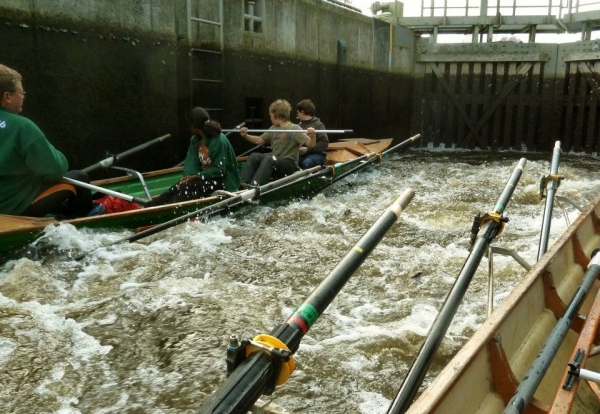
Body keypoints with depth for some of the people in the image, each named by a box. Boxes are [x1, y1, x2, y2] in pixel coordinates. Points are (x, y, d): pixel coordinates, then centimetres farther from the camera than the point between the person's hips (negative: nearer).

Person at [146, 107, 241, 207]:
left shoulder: (219, 141, -19)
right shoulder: (195, 140, 5)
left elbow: (219, 170, -21)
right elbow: (191, 162, -4)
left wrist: (196, 176, -23)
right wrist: (190, 176, -24)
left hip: (224, 181, -7)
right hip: (206, 176, 7)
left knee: (189, 188, -26)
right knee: (177, 187, -14)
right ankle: (149, 208, -22)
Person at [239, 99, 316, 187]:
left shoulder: (294, 129, -8)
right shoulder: (273, 128, 13)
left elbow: (310, 145, -18)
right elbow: (260, 140, 22)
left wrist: (312, 137, -39)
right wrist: (246, 136, 10)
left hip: (289, 164, -6)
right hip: (274, 161, 6)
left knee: (269, 159, -33)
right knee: (254, 156, -16)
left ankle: (254, 187, -45)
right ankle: (242, 184, -25)